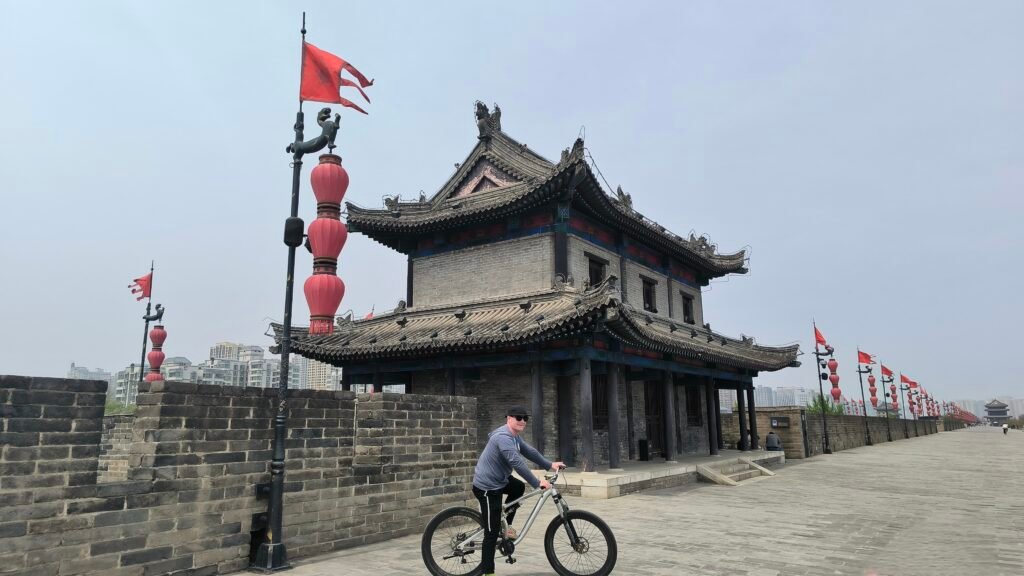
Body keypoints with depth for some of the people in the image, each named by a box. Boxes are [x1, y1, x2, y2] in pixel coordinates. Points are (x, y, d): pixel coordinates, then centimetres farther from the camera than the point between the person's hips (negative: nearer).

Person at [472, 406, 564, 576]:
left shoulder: (514, 436, 8)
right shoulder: (503, 437, -26)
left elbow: (529, 451, 12)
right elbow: (517, 463, -32)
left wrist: (550, 465, 7)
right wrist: (537, 483, -30)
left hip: (499, 480, 10)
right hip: (487, 487, -10)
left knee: (519, 488, 27)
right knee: (492, 532, -4)